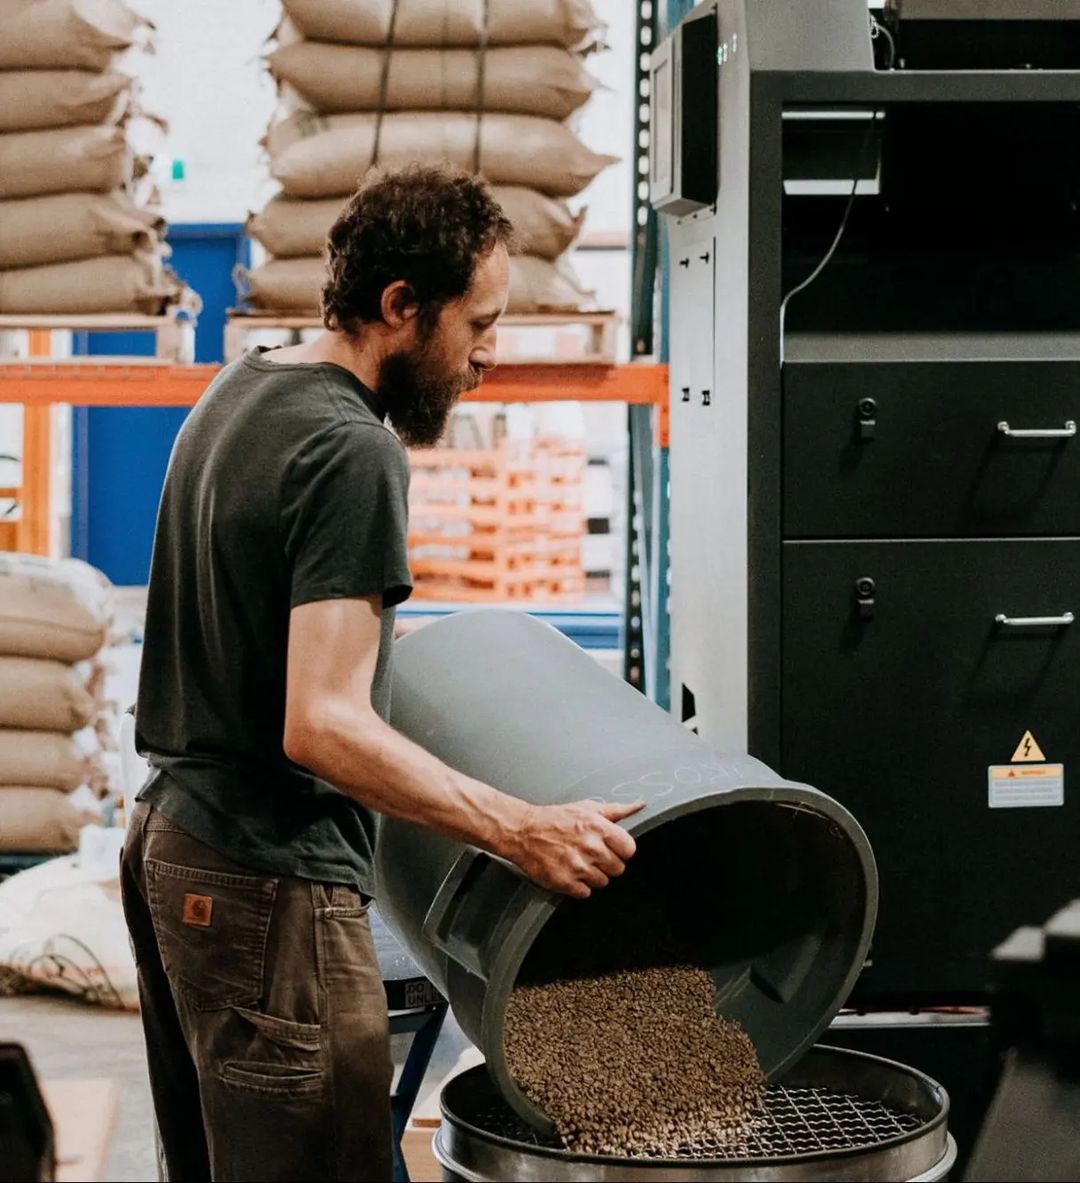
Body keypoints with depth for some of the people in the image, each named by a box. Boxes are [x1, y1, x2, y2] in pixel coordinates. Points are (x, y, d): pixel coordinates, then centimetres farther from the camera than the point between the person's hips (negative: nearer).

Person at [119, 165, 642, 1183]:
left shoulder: (240, 391, 11)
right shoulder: (353, 455, -19)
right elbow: (321, 727, -25)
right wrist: (520, 833, -26)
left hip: (169, 842, 10)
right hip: (266, 884, -10)